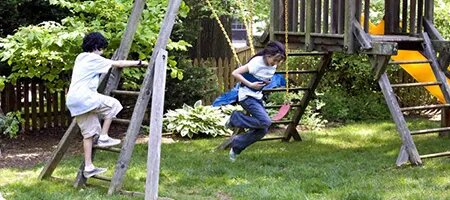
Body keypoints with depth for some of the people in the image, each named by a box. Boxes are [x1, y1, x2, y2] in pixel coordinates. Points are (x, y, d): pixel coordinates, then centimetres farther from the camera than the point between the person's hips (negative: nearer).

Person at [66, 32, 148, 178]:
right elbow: (118, 64, -2)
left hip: (73, 101, 9)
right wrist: (139, 63, 7)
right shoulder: (93, 59, -5)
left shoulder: (81, 57, 22)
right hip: (83, 97, -9)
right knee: (113, 104, -1)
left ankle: (88, 168, 6)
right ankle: (103, 137, -2)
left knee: (89, 133, 9)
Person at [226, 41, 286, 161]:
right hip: (247, 96, -8)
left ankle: (236, 145, 16)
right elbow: (235, 73, -24)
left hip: (258, 97, 8)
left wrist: (265, 83, 5)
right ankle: (235, 118, -5)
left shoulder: (273, 64, 1)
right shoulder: (257, 63, -22)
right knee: (265, 122, -22)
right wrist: (250, 85, -26)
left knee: (263, 130, 1)